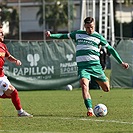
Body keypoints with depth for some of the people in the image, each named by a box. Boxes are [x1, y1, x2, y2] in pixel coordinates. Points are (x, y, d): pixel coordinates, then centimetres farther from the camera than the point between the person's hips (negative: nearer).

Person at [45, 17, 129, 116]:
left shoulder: (98, 36, 8)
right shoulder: (78, 34, 12)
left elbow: (110, 49, 13)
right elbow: (64, 36, 23)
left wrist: (121, 62, 13)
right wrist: (51, 35, 9)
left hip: (95, 65, 0)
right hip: (82, 66, 0)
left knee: (106, 89, 3)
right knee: (84, 85, -27)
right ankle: (90, 110, -30)